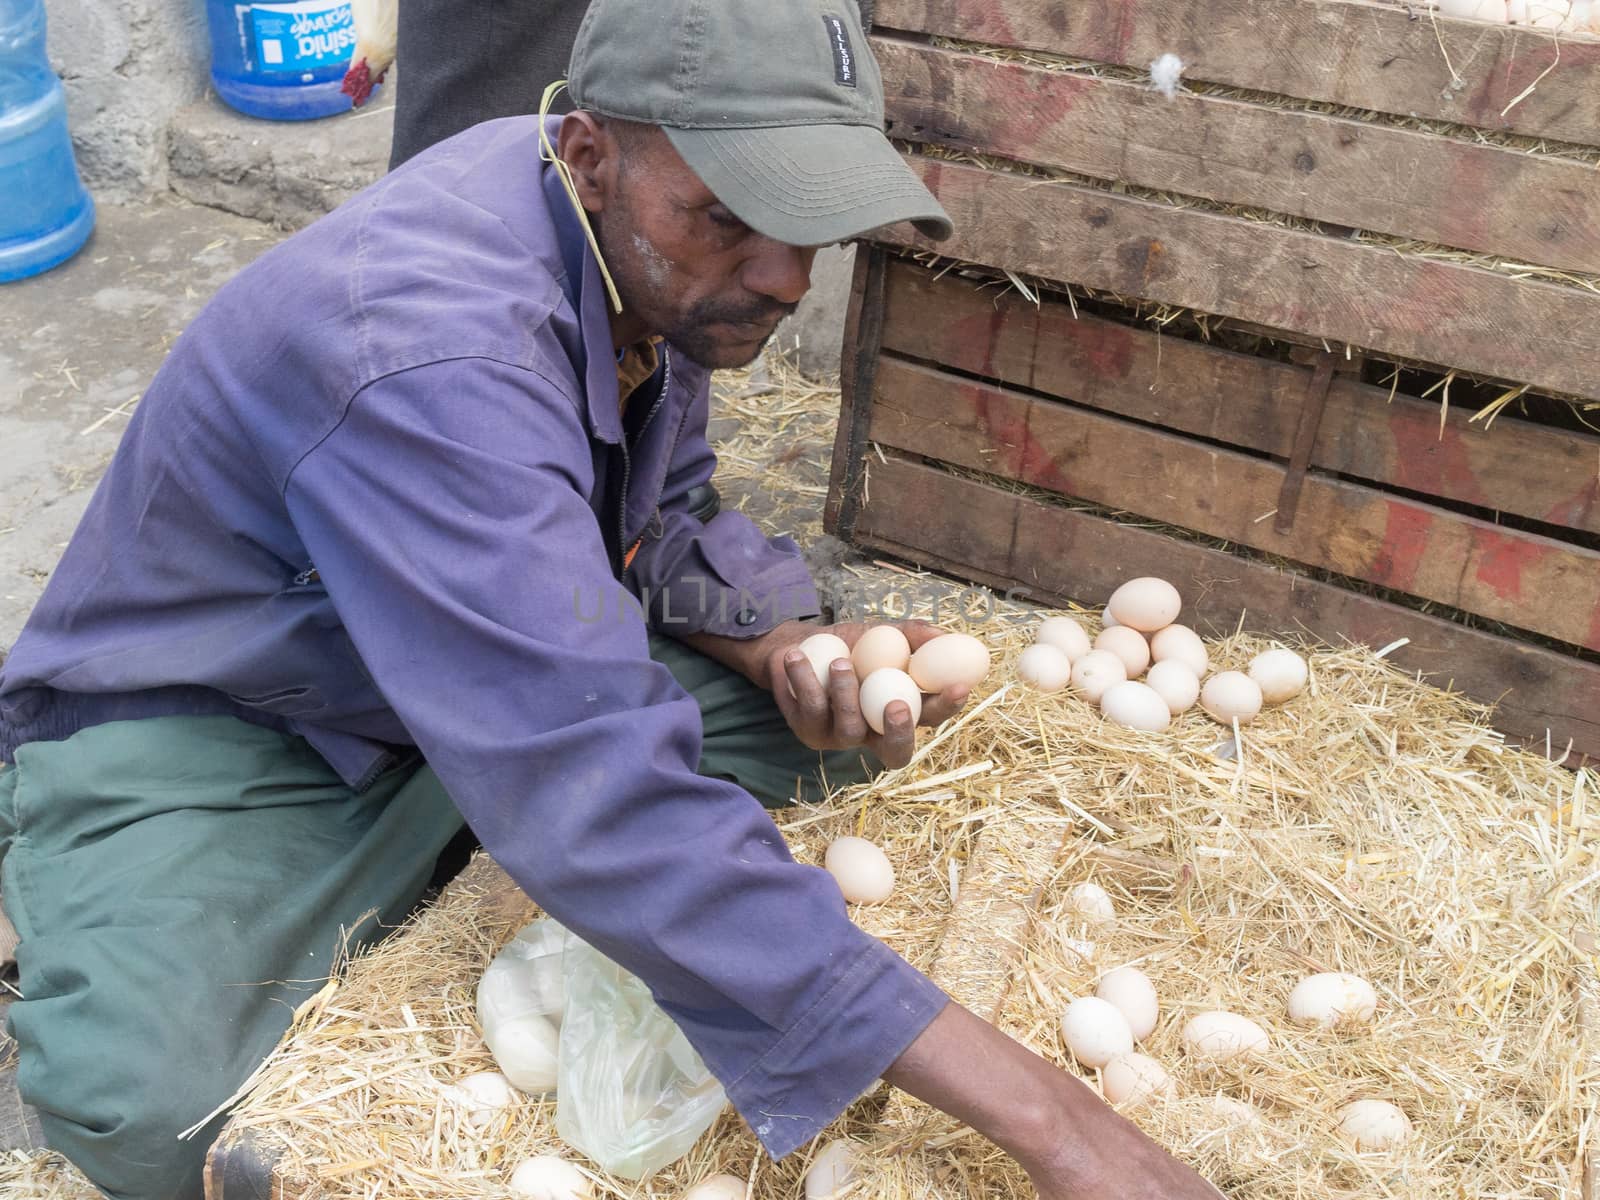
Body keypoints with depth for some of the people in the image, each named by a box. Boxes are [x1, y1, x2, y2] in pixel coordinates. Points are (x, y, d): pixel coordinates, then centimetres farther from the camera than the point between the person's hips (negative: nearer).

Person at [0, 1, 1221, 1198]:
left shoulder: (654, 252, -11)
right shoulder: (436, 353, -38)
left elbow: (658, 515, 6)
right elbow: (603, 792, -45)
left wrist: (786, 653, -18)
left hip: (487, 678, 7)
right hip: (198, 732, -7)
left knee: (836, 706, -6)